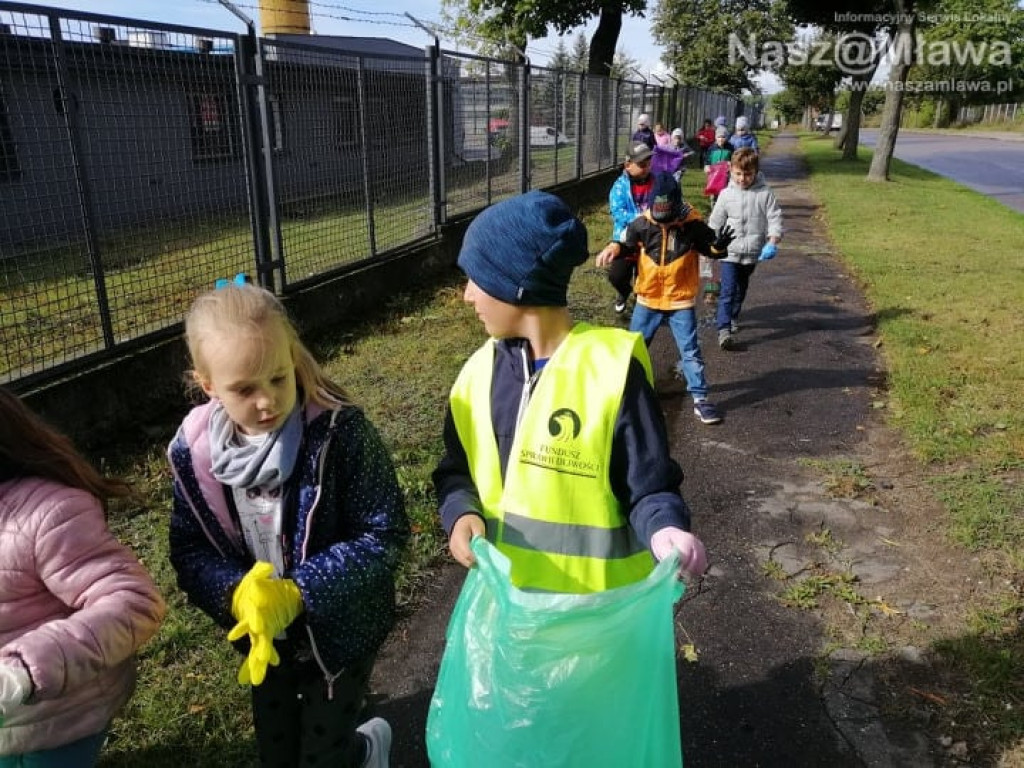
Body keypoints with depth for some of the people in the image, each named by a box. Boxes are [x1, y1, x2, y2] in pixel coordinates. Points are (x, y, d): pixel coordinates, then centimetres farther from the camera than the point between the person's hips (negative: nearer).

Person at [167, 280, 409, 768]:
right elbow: (188, 549, -6)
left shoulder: (340, 431, -26)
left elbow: (383, 536, -22)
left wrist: (298, 591, -29)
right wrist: (238, 593, -25)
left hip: (340, 631, -4)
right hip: (263, 635, 5)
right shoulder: (194, 451, -13)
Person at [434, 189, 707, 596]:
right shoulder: (481, 370, -2)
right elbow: (457, 470, 6)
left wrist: (665, 532, -34)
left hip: (596, 606, -4)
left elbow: (648, 486, -13)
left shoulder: (612, 369, -18)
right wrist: (461, 515, -15)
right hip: (503, 592, 5)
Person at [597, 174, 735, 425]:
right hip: (648, 300, 2)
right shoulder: (642, 224, -9)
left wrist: (719, 246, -24)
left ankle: (700, 399, 9)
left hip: (681, 302, -2)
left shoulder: (693, 224, -13)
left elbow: (709, 247, -2)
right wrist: (616, 248, -15)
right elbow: (627, 245, 6)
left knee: (691, 351, 1)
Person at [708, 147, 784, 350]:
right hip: (730, 251, -2)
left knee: (741, 289, 20)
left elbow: (775, 218, -5)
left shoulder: (765, 193, -5)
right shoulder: (726, 194, -3)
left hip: (752, 252, 2)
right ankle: (724, 329, -17)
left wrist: (772, 242, -17)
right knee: (727, 291, -12)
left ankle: (733, 318, 40)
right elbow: (716, 221, 5)